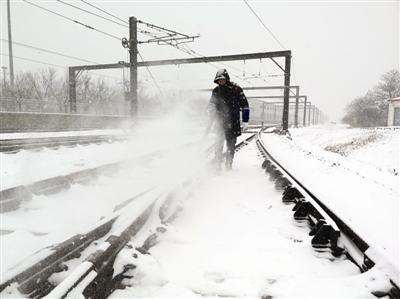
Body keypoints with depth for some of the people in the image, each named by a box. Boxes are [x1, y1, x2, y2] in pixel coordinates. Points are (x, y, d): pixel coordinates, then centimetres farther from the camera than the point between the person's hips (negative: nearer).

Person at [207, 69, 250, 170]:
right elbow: (211, 106, 16)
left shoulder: (236, 89, -3)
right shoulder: (216, 91, 7)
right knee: (219, 140, -8)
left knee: (231, 144, 2)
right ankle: (218, 164, -1)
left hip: (233, 121, -2)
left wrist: (245, 122, -5)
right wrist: (213, 119, 6)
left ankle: (228, 165, 13)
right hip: (221, 120, 2)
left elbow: (245, 105, -1)